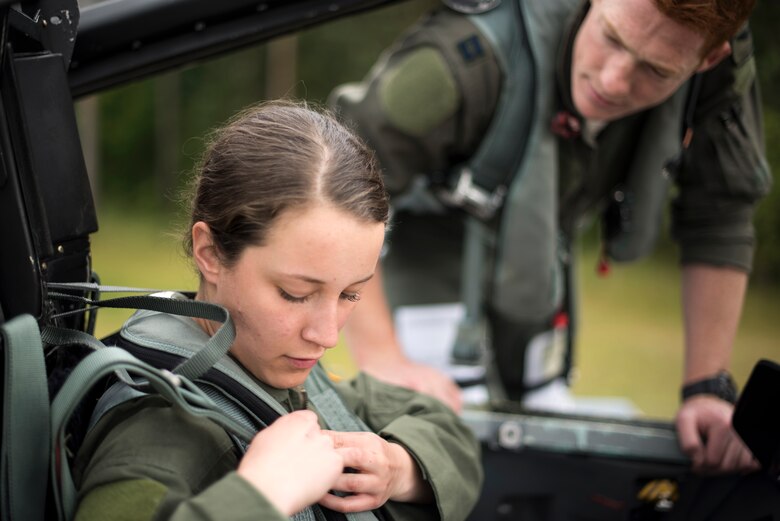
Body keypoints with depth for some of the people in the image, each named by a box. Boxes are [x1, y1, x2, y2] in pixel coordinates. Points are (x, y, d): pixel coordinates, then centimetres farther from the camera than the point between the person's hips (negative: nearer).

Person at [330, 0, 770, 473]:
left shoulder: (724, 61, -29)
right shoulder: (480, 56, -44)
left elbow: (720, 221, -18)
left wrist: (709, 389, -21)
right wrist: (381, 358, -49)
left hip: (541, 246, 5)